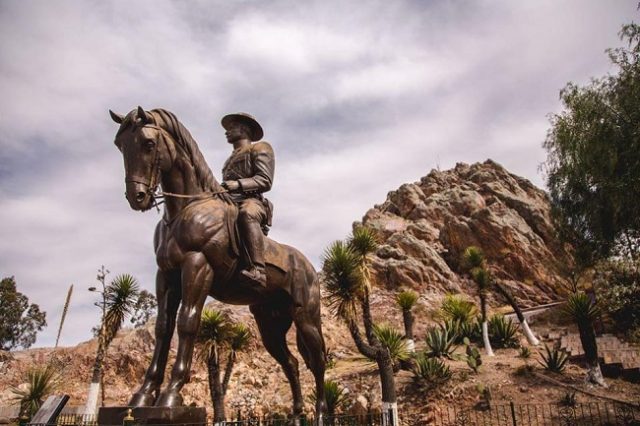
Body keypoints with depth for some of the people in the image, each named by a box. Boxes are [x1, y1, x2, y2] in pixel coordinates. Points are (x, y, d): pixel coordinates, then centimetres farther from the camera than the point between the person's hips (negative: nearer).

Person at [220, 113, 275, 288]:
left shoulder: (259, 148, 11)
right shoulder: (231, 159, 34)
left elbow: (265, 181, -4)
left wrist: (238, 184, -18)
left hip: (252, 202, -8)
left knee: (246, 213, -41)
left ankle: (258, 270, -51)